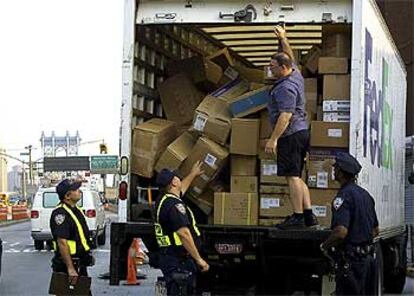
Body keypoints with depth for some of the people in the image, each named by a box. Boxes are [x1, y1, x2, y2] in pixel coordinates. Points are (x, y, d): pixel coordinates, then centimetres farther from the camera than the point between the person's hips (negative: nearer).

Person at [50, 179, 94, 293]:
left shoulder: (77, 210, 12)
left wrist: (88, 256, 22)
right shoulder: (61, 213, -20)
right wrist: (70, 268, -29)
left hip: (80, 265, 10)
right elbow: (62, 242, -26)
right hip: (67, 266, -10)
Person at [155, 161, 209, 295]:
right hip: (179, 259, -11)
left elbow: (182, 188, 37)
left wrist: (193, 174, 52)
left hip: (169, 257, 11)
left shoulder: (164, 199, 14)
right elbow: (183, 233, -26)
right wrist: (199, 259, -23)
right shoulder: (174, 205, -19)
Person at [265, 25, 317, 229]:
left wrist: (273, 139, -25)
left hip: (290, 135, -10)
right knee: (296, 177, 12)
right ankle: (308, 215, 11)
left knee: (292, 176, -9)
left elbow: (286, 115, -24)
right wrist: (283, 39, 38)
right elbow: (290, 58, 33)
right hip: (301, 132, 10)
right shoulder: (295, 74, 11)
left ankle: (297, 217, -10)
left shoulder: (285, 88, -17)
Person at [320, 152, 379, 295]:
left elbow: (341, 232, -28)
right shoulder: (365, 194, 13)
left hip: (350, 260, -9)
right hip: (368, 256, 9)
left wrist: (325, 246, -12)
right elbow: (375, 231, 20)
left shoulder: (344, 196, -17)